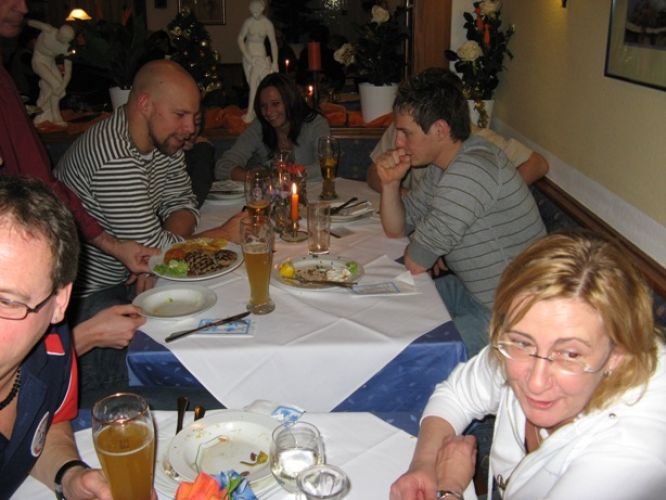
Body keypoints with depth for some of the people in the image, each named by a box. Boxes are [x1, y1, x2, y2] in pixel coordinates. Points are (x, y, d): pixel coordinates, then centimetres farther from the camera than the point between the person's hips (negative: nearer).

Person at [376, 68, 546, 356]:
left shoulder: (472, 170, -28)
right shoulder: (441, 166, 4)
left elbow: (414, 264, -24)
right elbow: (396, 230, 11)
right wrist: (390, 183, -5)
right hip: (473, 290, 10)